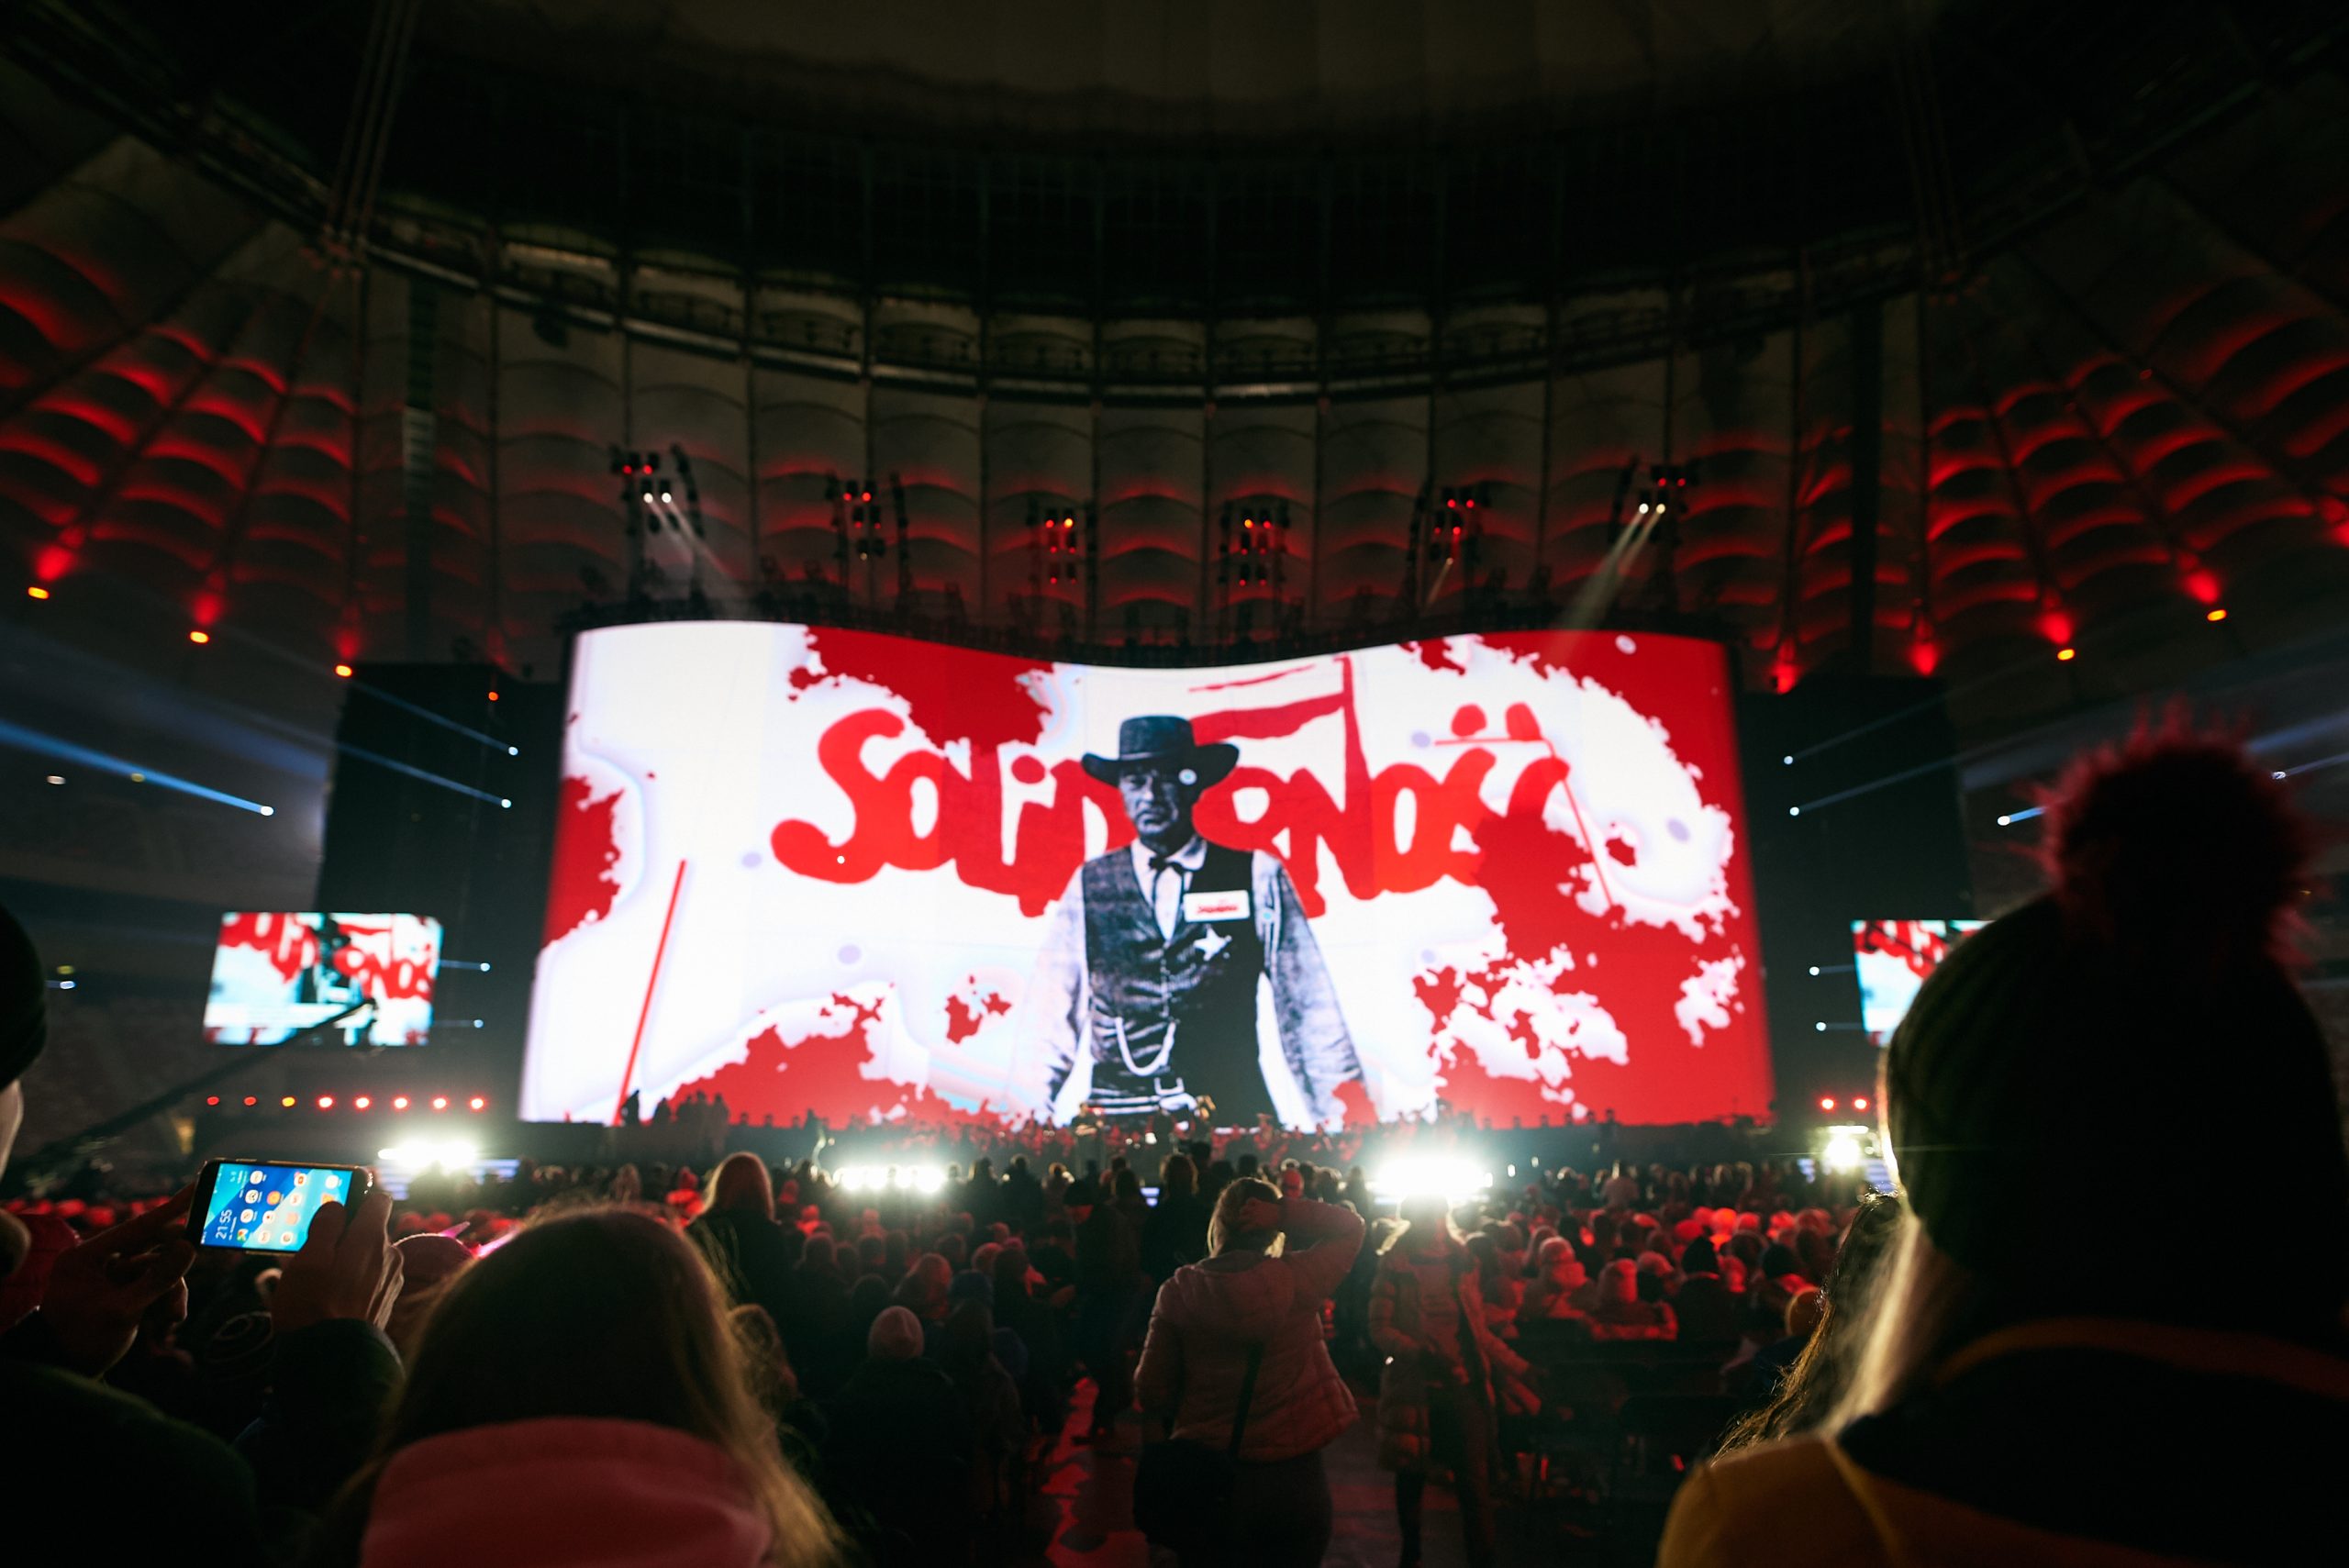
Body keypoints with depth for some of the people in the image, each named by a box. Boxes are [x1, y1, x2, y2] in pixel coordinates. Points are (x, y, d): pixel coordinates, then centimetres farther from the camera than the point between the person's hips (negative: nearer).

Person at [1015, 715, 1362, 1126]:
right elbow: (1052, 1012, 9)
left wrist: (1337, 1120, 0)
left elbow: (1309, 1005, 6)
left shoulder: (1258, 877, 7)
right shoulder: (1088, 885, 10)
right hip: (1116, 1121, 1)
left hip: (1231, 1114, -1)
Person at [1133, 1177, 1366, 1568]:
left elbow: (1152, 1390, -4)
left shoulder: (1181, 1289, -10)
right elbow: (1351, 1226, 3)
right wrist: (1284, 1211, -9)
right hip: (1294, 1477, 0)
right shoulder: (1297, 1279, -13)